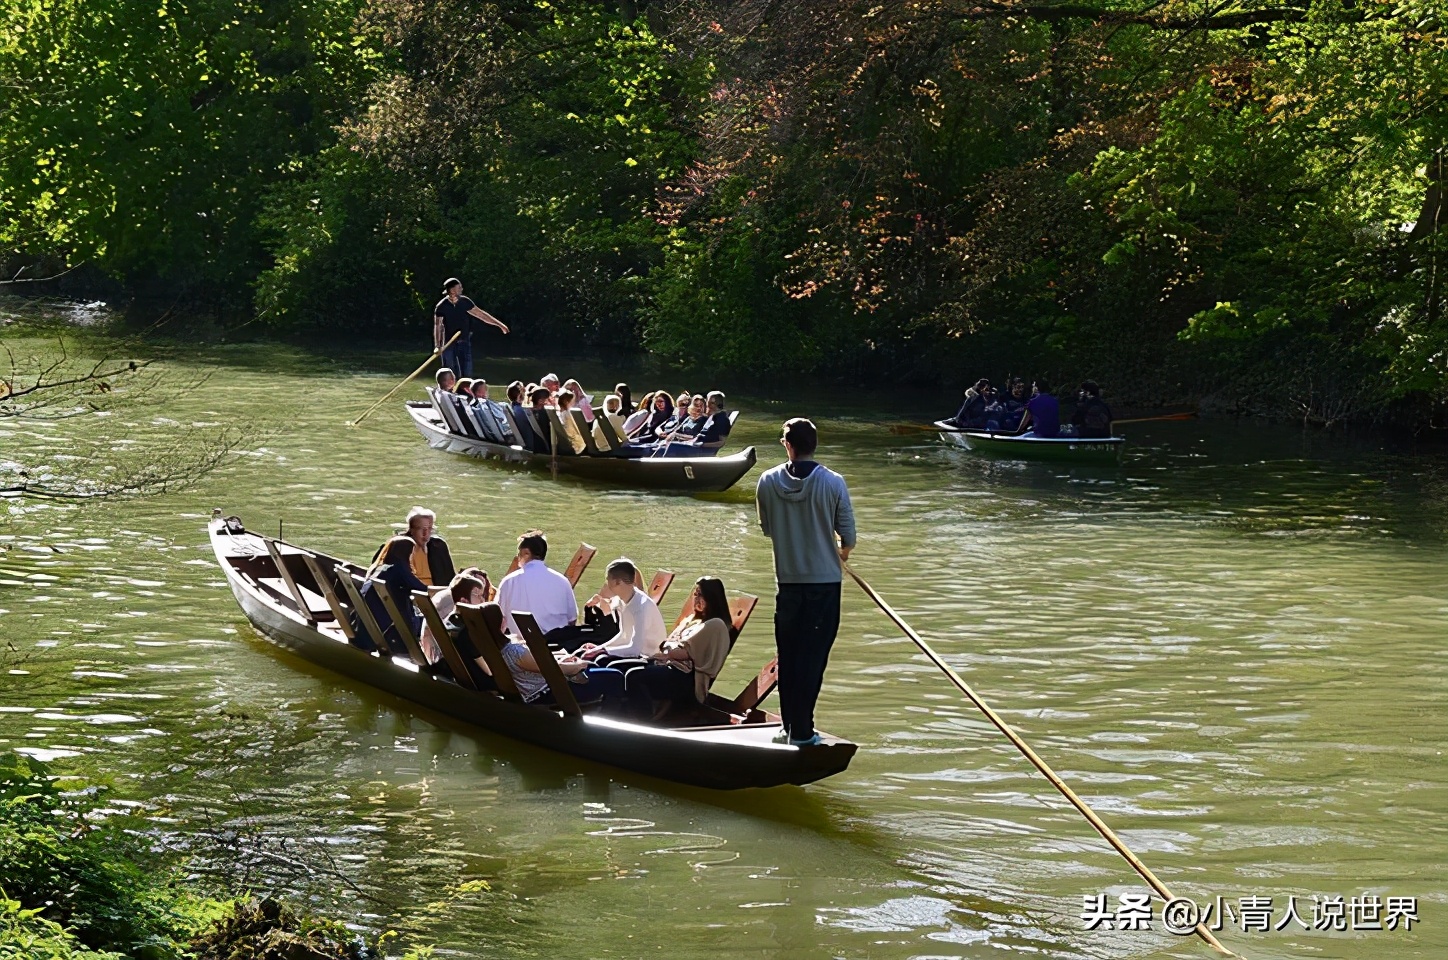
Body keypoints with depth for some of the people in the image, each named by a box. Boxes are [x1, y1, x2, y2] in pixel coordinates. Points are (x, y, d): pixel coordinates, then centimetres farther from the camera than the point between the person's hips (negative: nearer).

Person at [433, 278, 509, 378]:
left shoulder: (465, 302, -2)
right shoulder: (441, 306, -12)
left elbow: (481, 314, 4)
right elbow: (437, 327, -14)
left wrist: (499, 324, 2)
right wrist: (437, 346, -25)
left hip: (464, 342, 3)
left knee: (467, 373, 1)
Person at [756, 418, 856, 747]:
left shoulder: (768, 482, -5)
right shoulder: (833, 483, -11)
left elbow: (766, 529, 8)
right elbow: (848, 535, -5)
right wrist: (841, 553, 18)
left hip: (786, 581, 2)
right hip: (824, 581, -2)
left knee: (788, 655, 13)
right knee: (813, 656, 2)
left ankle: (789, 726, 18)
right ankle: (801, 731, 1)